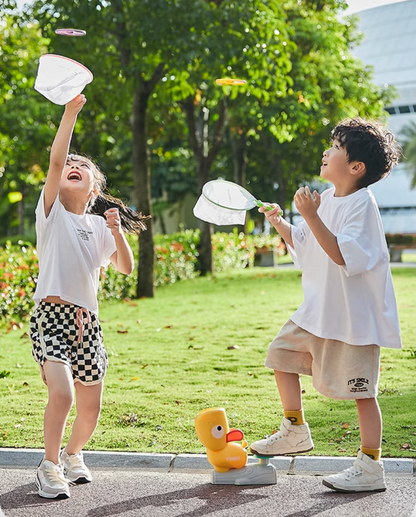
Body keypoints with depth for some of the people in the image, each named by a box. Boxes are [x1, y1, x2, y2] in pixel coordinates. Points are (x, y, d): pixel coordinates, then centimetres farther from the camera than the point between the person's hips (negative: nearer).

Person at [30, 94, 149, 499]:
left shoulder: (99, 225, 14)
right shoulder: (52, 212, 2)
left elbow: (126, 268, 8)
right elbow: (55, 160, -12)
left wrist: (116, 231, -6)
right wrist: (71, 112, -18)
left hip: (87, 321, 4)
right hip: (52, 314, -4)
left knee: (90, 408, 6)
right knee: (61, 393, -23)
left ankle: (72, 454, 37)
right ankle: (50, 466, -1)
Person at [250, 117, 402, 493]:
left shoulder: (361, 203, -18)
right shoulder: (327, 198, 8)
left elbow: (341, 254, -29)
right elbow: (303, 243, 20)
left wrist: (311, 216, -33)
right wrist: (279, 223, 5)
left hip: (355, 315, -9)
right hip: (319, 310, 9)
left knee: (362, 390, -2)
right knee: (282, 354, 15)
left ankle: (371, 468, 8)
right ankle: (296, 431, 29)